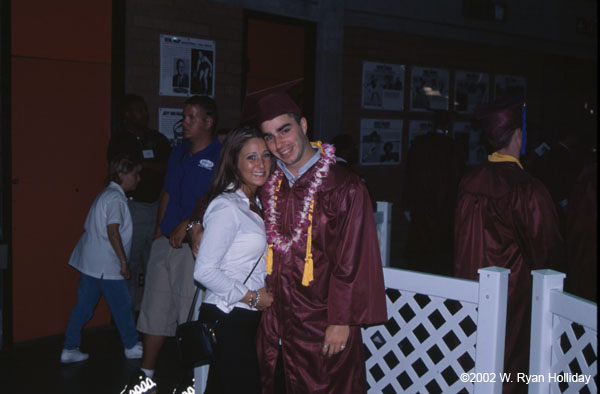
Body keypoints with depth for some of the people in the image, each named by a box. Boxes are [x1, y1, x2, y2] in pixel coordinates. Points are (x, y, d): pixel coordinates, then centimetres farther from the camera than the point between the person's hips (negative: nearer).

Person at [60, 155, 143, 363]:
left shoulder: (105, 195, 17)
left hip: (90, 262, 10)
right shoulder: (115, 197, -13)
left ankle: (69, 349, 14)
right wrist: (124, 261, -19)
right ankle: (132, 346, 16)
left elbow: (88, 228, 22)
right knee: (122, 305, 4)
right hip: (105, 264, -10)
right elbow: (112, 230, -22)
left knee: (83, 307, 11)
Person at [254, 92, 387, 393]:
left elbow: (352, 259, -13)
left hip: (323, 327, -5)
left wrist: (342, 321, -14)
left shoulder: (344, 187, -12)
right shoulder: (269, 185, 6)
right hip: (275, 321, 6)